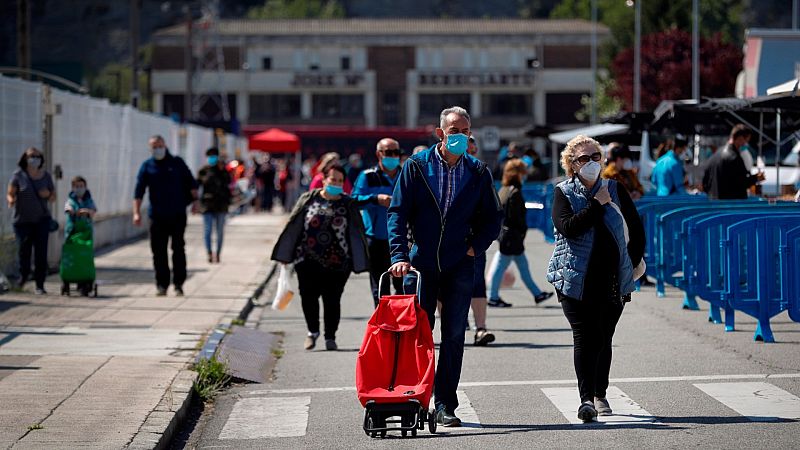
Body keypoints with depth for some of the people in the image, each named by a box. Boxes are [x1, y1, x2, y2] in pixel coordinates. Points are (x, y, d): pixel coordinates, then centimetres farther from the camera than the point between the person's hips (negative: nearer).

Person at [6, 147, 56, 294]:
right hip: (22, 220, -2)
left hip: (42, 219, 2)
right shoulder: (18, 175, -6)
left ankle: (40, 285, 1)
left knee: (41, 252, -5)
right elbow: (10, 194, -9)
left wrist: (48, 195, -11)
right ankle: (24, 274, 33)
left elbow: (53, 197, 12)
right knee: (23, 249, 2)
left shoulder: (45, 175, 3)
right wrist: (11, 200, -31)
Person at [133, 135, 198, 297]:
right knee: (158, 251, 0)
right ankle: (162, 284, 8)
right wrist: (136, 212, -8)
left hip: (178, 215, 0)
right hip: (157, 215, 1)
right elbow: (139, 191, 0)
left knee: (178, 249, -1)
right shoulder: (147, 166, 4)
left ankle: (178, 284, 4)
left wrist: (194, 200, 1)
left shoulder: (177, 163, 5)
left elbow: (191, 183, 11)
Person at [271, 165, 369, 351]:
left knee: (332, 300, 3)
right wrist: (285, 255, 6)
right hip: (308, 260, 0)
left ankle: (330, 337, 18)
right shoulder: (309, 199, 5)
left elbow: (357, 233, 4)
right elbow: (293, 226, 7)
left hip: (337, 264, 0)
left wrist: (359, 261, -2)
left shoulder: (348, 205, 5)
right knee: (308, 296, -5)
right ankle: (313, 331, 17)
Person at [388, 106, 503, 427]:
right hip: (422, 262, -1)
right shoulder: (416, 166, 1)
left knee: (453, 336, 2)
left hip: (459, 265, 1)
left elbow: (493, 217, 14)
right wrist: (399, 255, -15)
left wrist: (476, 246, -1)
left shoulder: (478, 173, 6)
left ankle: (445, 405, 6)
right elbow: (398, 212, -4)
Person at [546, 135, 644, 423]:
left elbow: (636, 229, 17)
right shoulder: (563, 193, 3)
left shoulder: (615, 190, 10)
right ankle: (586, 398, -15)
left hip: (612, 279, 3)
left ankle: (599, 394, 22)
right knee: (584, 337, -11)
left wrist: (632, 262, 11)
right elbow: (567, 227, -15)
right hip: (577, 279, -3)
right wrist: (597, 204, -12)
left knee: (604, 337, 9)